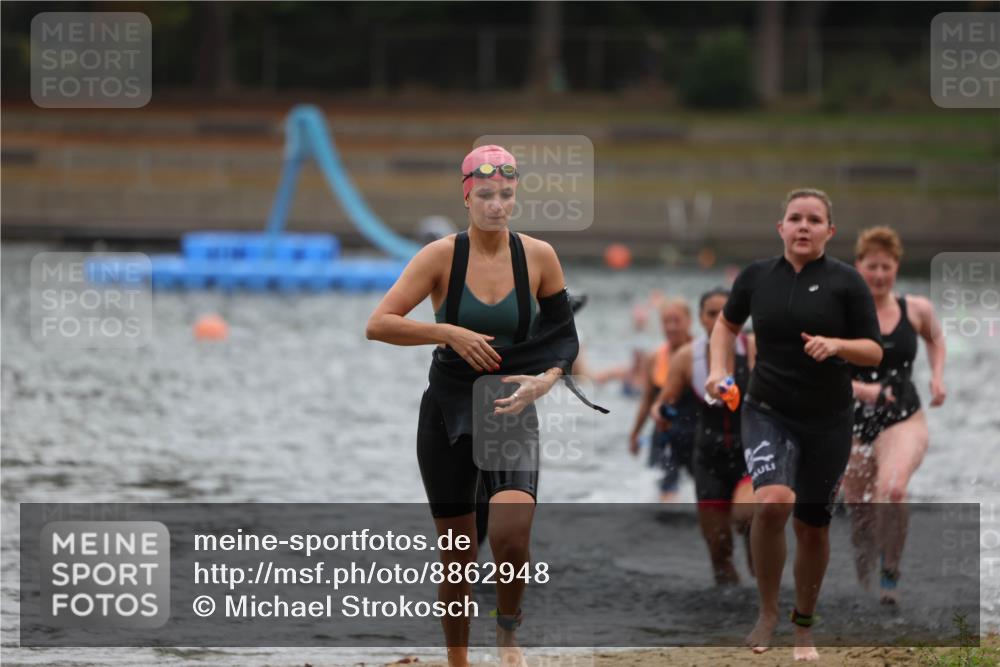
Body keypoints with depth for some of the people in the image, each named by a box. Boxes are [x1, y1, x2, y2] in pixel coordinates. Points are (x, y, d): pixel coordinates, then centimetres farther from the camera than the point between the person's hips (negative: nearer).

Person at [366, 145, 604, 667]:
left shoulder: (538, 256, -3)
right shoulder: (442, 256, -8)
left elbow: (563, 334, 7)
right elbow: (377, 324, -14)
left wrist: (545, 380, -11)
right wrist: (450, 333, -23)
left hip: (512, 410, 0)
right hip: (448, 412, 0)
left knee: (511, 535, -24)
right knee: (457, 551, 5)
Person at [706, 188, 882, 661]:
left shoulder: (846, 282, -5)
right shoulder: (757, 276, 1)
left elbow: (874, 352, -3)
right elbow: (727, 323, 20)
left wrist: (837, 344, -22)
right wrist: (719, 368, 5)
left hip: (828, 421, 0)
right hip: (767, 412, 0)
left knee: (812, 526, 9)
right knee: (772, 503, -25)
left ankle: (804, 626, 31)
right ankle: (767, 612, -7)